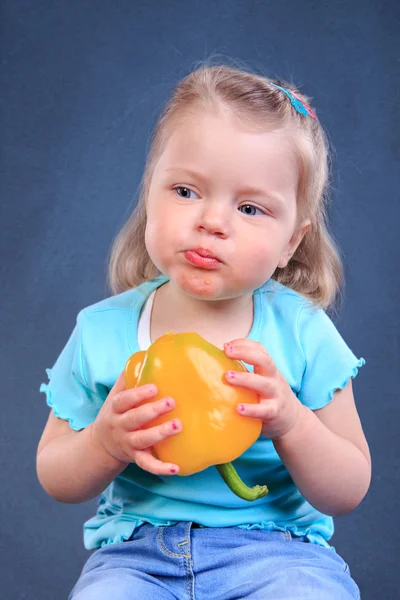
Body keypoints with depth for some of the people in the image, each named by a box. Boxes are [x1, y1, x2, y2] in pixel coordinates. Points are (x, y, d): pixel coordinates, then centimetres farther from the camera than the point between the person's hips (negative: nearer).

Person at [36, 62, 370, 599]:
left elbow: (348, 493, -4)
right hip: (137, 549, 1)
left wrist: (290, 422, -23)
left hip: (274, 544, 0)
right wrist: (106, 443, -19)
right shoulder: (103, 333, -6)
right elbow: (56, 480, 4)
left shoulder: (302, 333, -8)